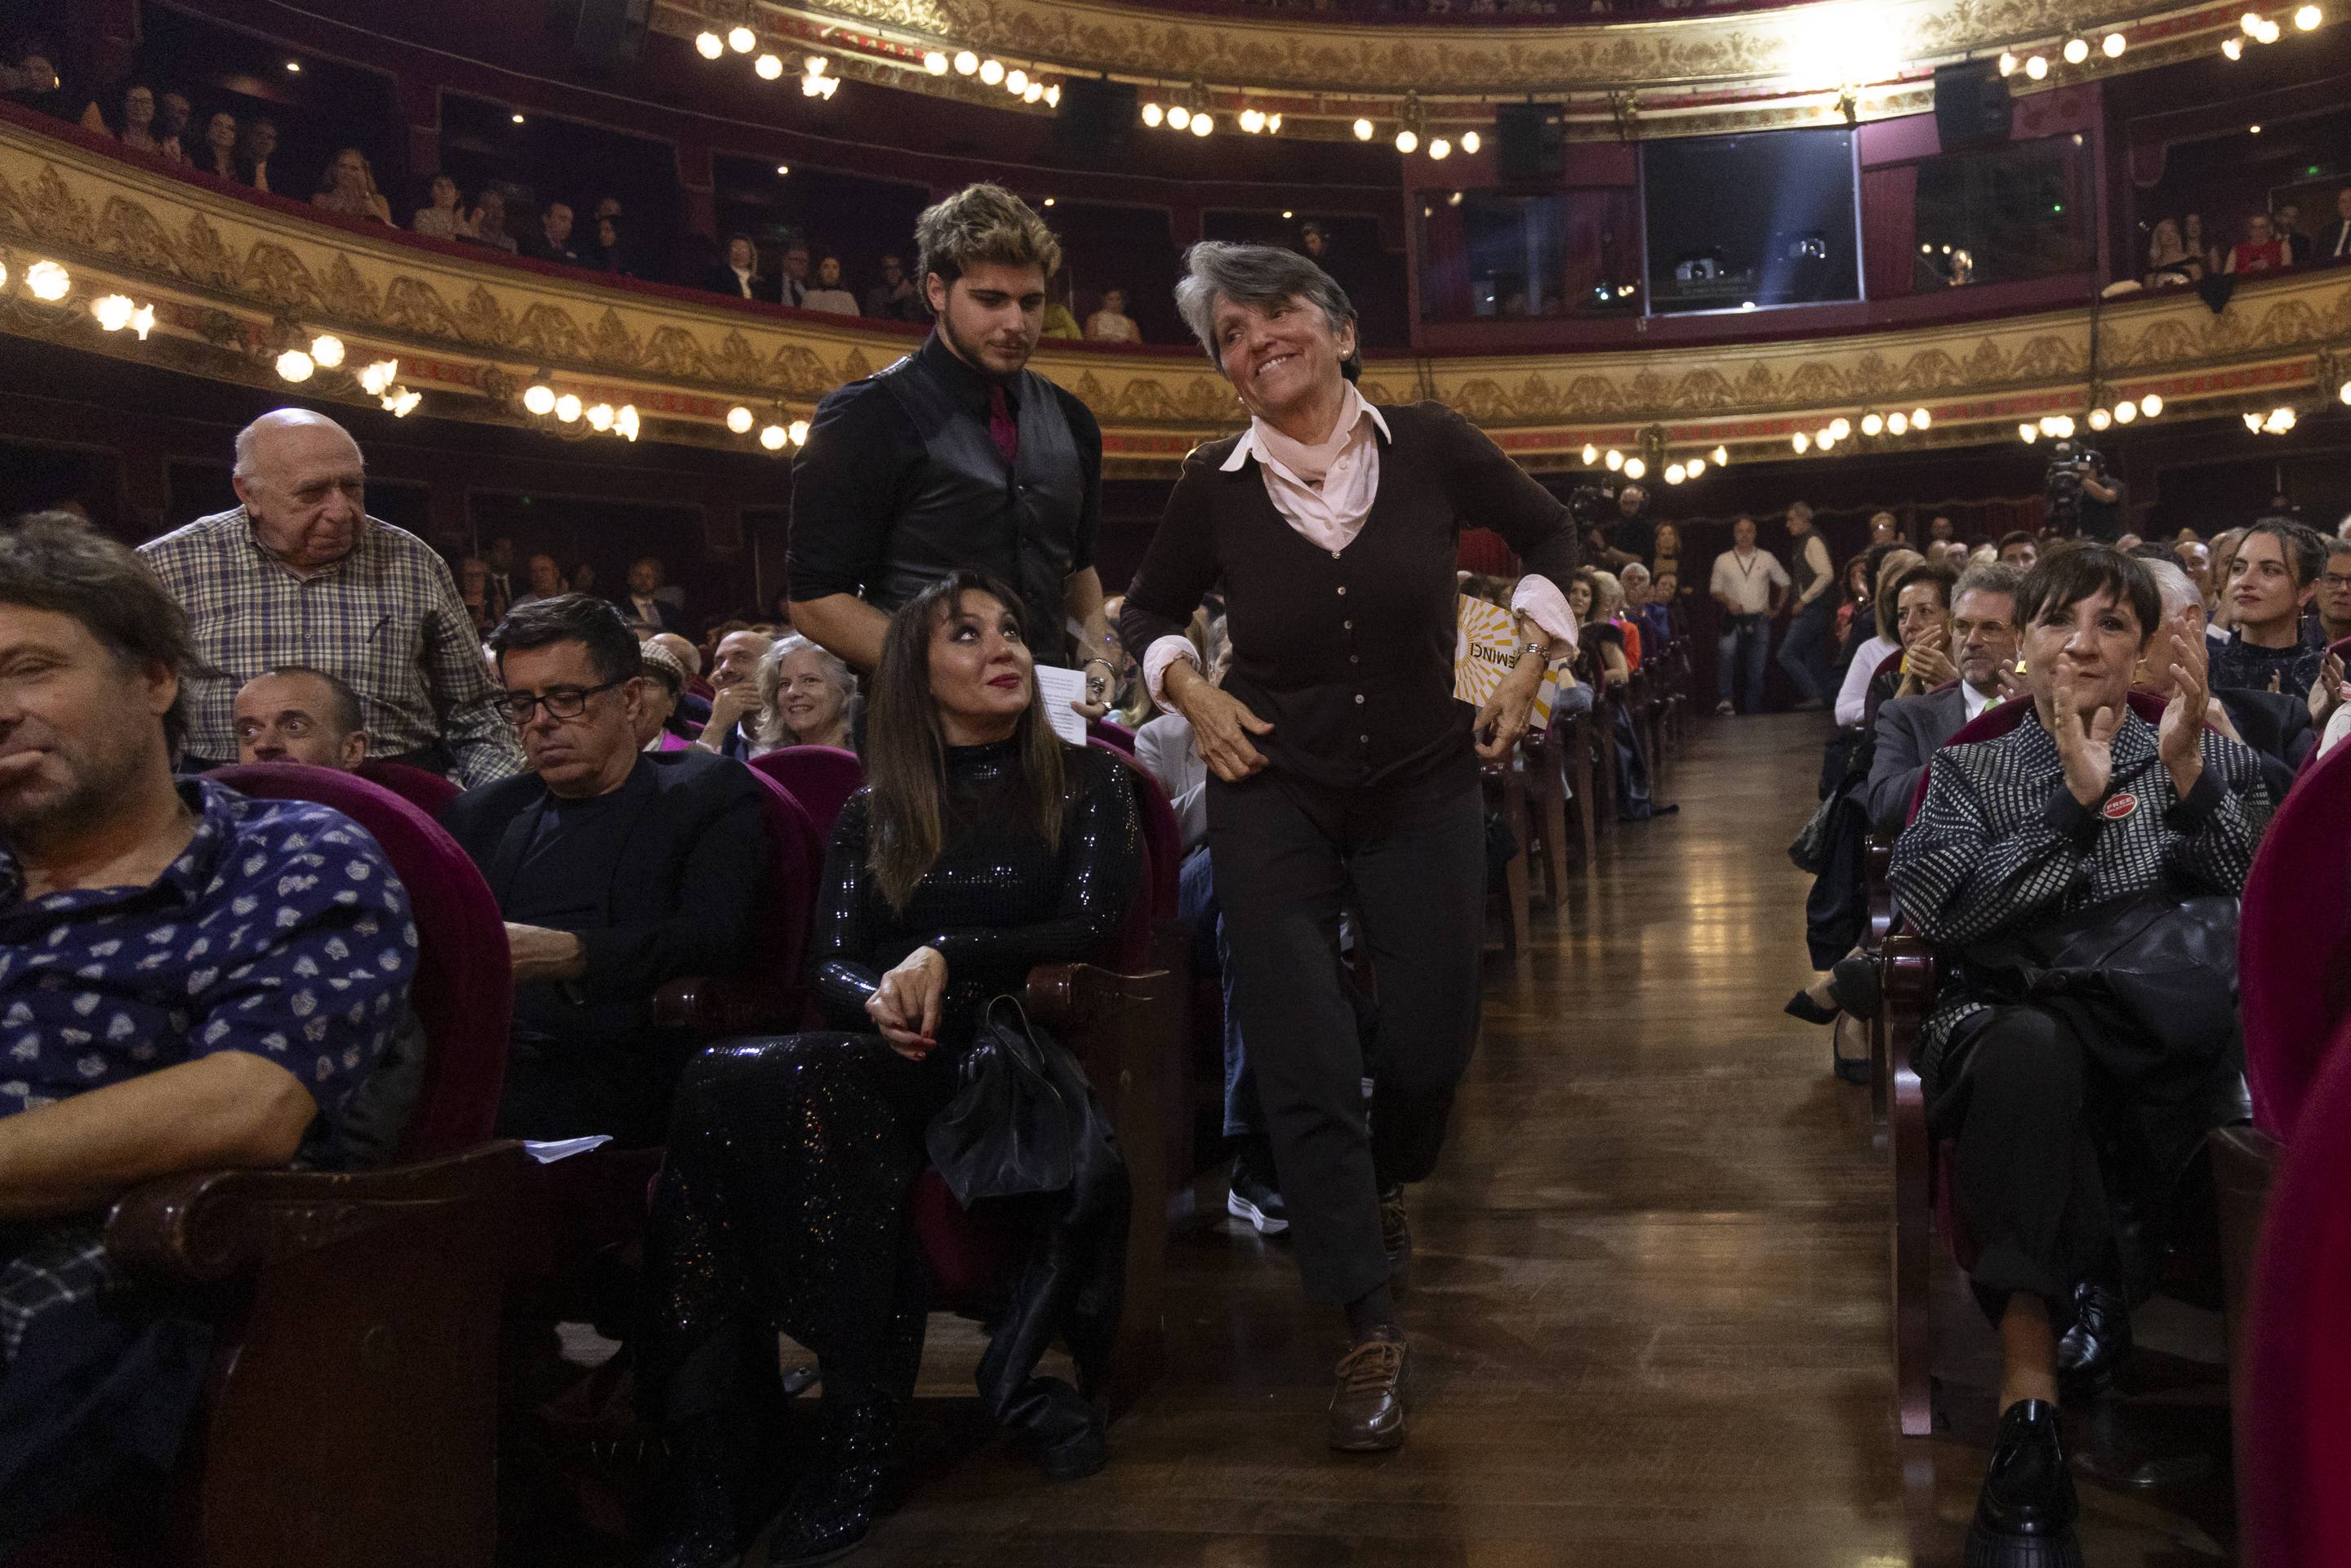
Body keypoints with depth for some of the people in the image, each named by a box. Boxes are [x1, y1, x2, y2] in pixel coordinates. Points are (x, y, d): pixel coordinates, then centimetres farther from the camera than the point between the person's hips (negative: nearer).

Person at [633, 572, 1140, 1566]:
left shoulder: (1084, 783, 15)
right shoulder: (873, 813, 22)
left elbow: (1092, 925, 1)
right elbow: (830, 963, 14)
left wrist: (950, 954, -12)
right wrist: (875, 999, -10)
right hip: (879, 1056, 4)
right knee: (717, 1086, -32)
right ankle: (704, 1458, -32)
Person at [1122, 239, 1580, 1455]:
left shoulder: (1428, 445, -6)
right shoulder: (1216, 486, -5)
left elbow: (1550, 537, 9)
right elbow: (1148, 611, 11)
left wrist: (1528, 670, 1)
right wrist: (1193, 697, -6)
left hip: (1425, 788, 1)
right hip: (1275, 797, -1)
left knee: (1434, 1035, 7)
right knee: (1302, 1059, -5)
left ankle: (1380, 1192, 43)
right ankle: (1372, 1330, 7)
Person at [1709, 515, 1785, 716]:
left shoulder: (1767, 558, 8)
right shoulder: (1723, 560, 6)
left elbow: (1785, 583, 17)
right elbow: (1715, 589, 8)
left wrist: (1777, 608, 9)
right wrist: (1728, 602, -10)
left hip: (1759, 620, 2)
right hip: (1734, 620, -2)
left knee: (1757, 671, 2)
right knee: (1726, 651, -31)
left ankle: (1754, 712, 12)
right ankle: (1725, 701, -33)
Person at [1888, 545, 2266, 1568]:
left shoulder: (2211, 758, 18)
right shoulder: (1969, 771, 15)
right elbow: (1940, 911, -5)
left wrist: (2188, 777, -12)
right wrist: (2076, 807, -12)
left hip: (2171, 1044, 1)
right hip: (2015, 1030, -1)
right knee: (2028, 1046, -39)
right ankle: (2030, 1410, -43)